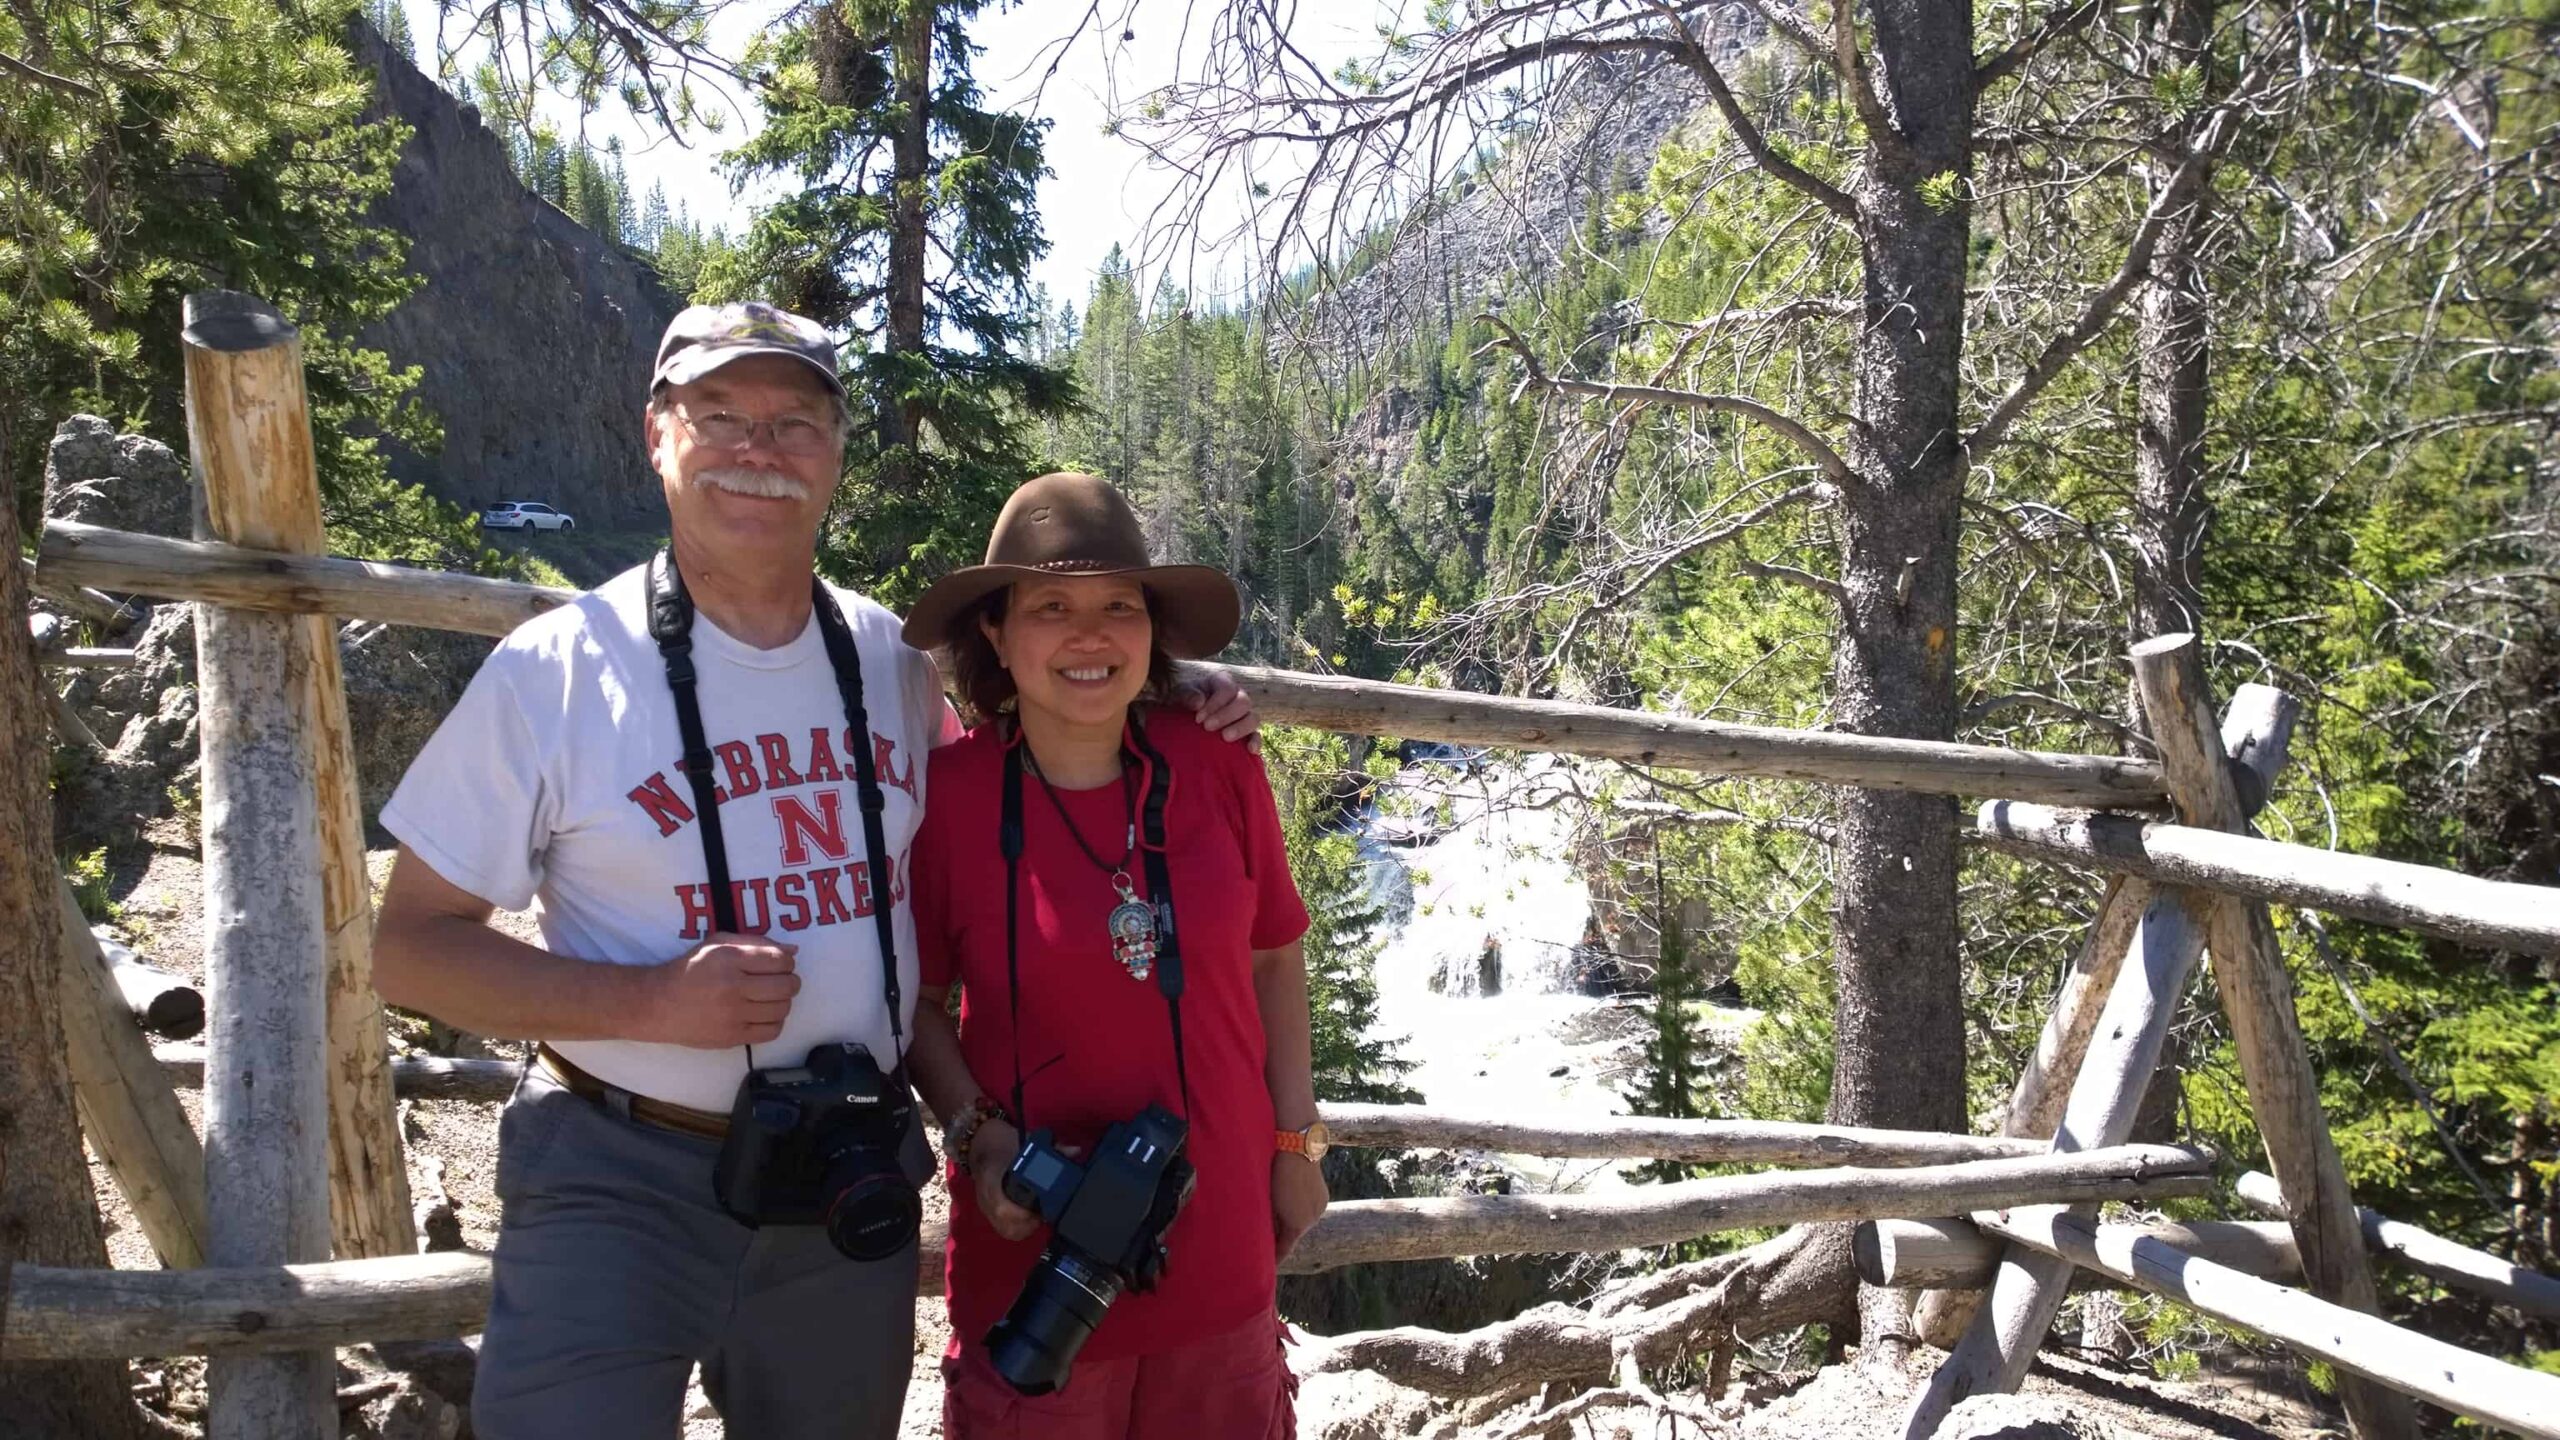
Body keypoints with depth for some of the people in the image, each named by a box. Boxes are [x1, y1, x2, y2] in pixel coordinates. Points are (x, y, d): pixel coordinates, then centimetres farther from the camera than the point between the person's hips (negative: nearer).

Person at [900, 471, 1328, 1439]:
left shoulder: (1219, 772, -9)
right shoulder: (946, 794, -14)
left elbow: (1272, 961, 5)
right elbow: (918, 999, -1)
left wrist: (1297, 1143, 7)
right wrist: (976, 1133, -15)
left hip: (1219, 1239, 3)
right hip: (1037, 1244, -2)